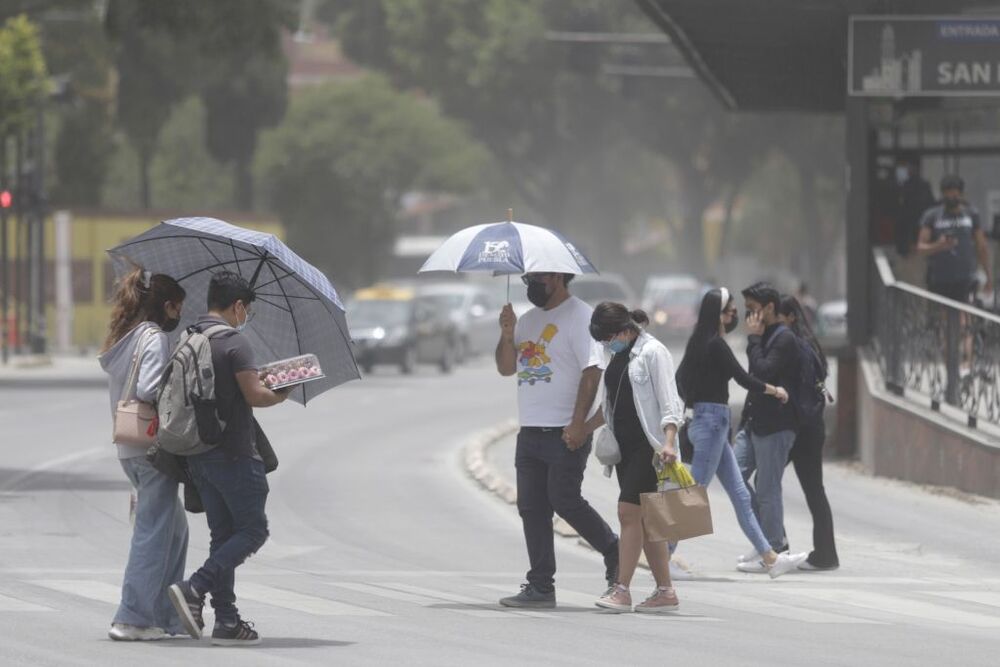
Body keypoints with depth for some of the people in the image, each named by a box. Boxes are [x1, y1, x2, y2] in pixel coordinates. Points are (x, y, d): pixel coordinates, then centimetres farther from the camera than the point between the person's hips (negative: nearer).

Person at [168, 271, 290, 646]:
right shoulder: (235, 342, -13)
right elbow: (254, 395, -18)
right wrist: (281, 395, 1)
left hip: (198, 455, 8)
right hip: (233, 453, -8)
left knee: (223, 535, 12)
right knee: (253, 530, 1)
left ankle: (226, 620, 8)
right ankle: (195, 589, -15)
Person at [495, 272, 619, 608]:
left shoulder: (579, 316, -8)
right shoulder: (528, 320, 17)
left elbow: (592, 370, -15)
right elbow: (506, 368, 19)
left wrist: (578, 424, -22)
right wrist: (507, 336, -1)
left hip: (565, 432, -8)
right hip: (530, 430, 8)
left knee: (564, 500, -10)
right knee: (531, 507, 4)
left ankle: (614, 552, 11)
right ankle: (540, 587, 7)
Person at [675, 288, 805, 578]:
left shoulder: (699, 343, 12)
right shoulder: (716, 345, -15)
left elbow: (680, 377, 20)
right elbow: (743, 378, -14)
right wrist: (774, 391, 0)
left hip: (703, 420, 10)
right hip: (712, 420, -10)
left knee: (741, 496, 9)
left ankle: (770, 557, 11)